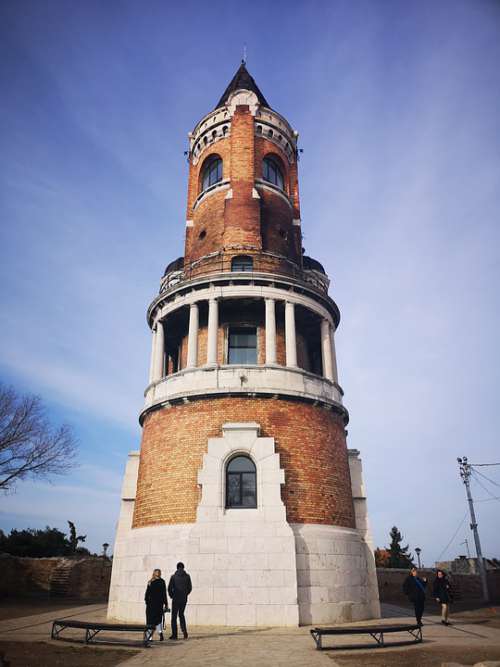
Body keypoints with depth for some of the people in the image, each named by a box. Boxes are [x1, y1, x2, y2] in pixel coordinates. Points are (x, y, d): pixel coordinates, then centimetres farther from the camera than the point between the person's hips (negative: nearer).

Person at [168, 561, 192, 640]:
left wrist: (171, 595, 7)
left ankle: (174, 634, 9)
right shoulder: (187, 576, 0)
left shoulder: (173, 576, -7)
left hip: (176, 599, -3)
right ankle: (184, 630, 4)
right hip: (184, 599, 3)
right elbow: (190, 588, 2)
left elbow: (170, 588, -9)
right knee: (181, 614, 19)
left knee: (174, 616, 9)